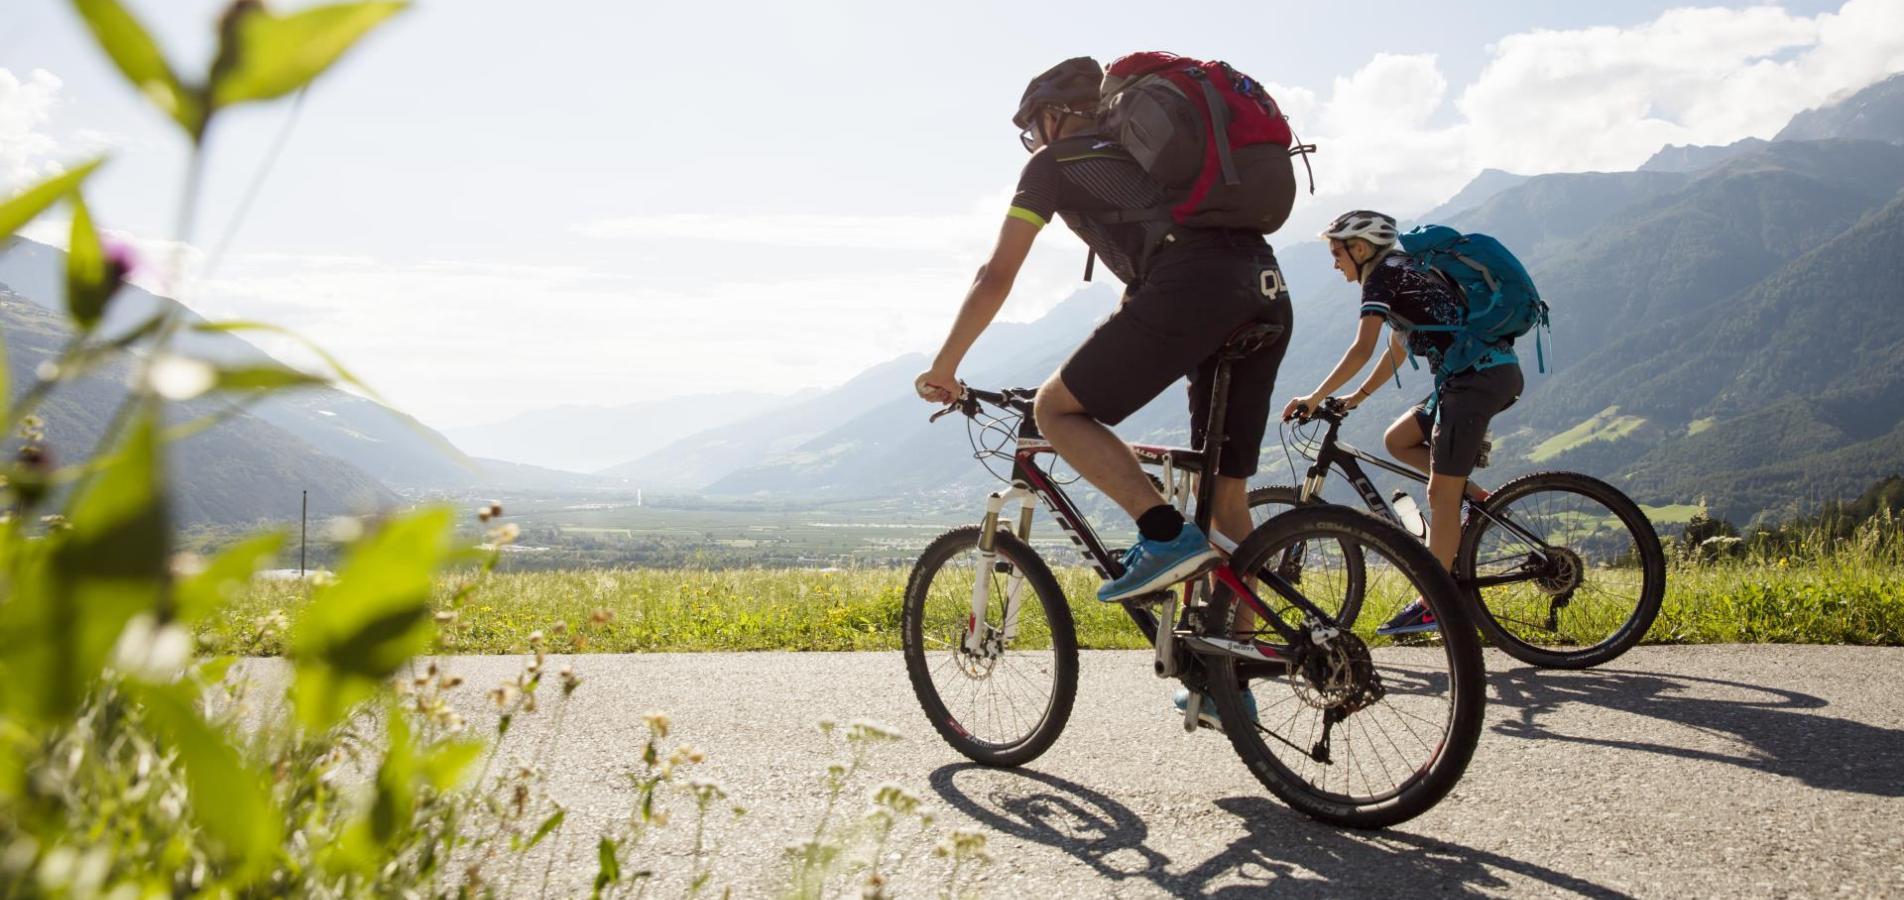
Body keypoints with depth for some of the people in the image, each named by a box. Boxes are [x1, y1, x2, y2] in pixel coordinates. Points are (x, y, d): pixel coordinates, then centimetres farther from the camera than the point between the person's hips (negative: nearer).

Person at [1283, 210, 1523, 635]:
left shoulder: (1382, 275, -6)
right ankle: (1473, 494, 10)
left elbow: (1362, 349, -16)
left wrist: (1314, 399, -11)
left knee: (1440, 494, -6)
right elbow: (1398, 350, 27)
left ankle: (1432, 604, -3)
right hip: (1496, 372, 9)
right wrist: (1357, 396, 25)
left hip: (1477, 376, -9)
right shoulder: (1402, 270, 22)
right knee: (1398, 440, 15)